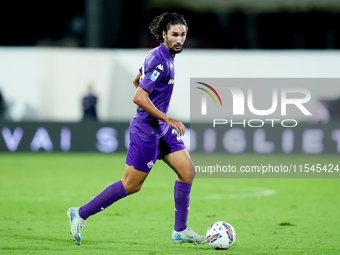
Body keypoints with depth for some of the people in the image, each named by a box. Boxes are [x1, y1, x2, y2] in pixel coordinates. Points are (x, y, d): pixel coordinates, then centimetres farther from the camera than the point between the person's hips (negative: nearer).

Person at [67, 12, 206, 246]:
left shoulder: (160, 55, 9)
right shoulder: (160, 61, -21)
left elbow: (137, 81, 24)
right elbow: (138, 97, -28)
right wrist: (167, 119, -25)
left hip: (161, 129, 10)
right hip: (147, 130, -10)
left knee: (187, 170, 2)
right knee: (131, 185, -2)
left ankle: (181, 231, 8)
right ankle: (81, 214, 9)